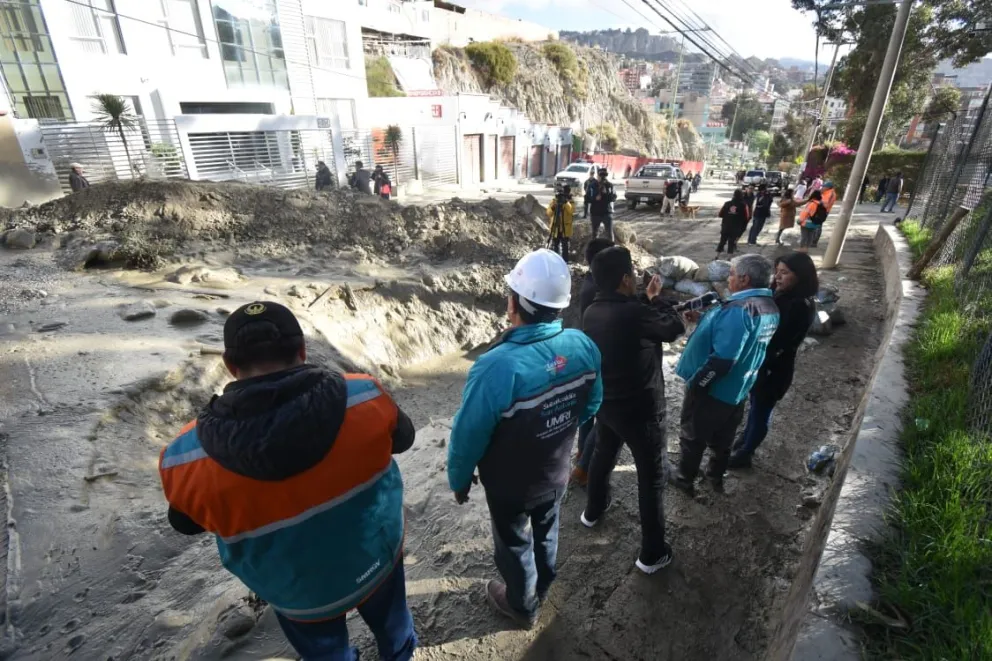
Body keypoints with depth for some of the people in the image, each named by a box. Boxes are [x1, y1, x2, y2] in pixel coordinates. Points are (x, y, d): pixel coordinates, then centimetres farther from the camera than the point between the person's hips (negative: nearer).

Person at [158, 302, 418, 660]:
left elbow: (187, 523, -7)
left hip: (300, 594, 0)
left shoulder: (186, 459, -30)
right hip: (377, 556, 1)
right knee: (390, 622, 35)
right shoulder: (365, 397, -32)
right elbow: (402, 438, -9)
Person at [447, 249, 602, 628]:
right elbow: (592, 405, -2)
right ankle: (540, 589, 60)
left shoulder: (498, 366, -38)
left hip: (511, 484, -5)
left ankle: (522, 606, 52)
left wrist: (458, 478, -5)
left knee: (514, 543, 24)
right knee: (546, 531, 31)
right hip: (557, 472, 5)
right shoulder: (583, 346, -19)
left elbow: (469, 434, -25)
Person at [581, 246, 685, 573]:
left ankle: (593, 511, 52)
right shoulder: (632, 313, -28)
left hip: (604, 402, 8)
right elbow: (675, 329, -13)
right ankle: (652, 553, 23)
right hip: (640, 408, -7)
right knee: (652, 476, 10)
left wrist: (646, 299, 4)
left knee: (602, 456, 29)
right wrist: (656, 298, -1)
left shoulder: (591, 312, -4)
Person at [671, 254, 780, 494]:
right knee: (722, 438, 25)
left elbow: (722, 359, -32)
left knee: (693, 437, 13)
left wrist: (695, 384, -20)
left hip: (712, 389, -8)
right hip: (737, 389, 8)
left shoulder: (739, 310, -29)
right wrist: (702, 319, 4)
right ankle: (716, 477, 44)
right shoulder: (770, 308, 2)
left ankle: (685, 479, 31)